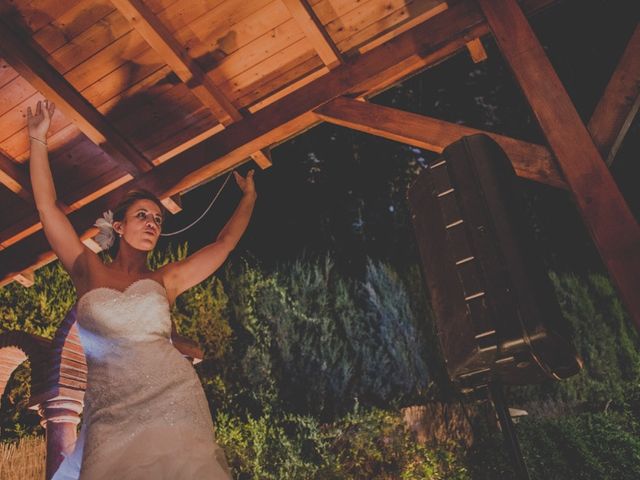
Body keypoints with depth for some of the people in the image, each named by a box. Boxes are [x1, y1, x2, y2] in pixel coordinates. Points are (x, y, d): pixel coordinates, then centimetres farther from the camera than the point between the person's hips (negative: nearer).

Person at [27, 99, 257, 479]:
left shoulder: (166, 280, 13)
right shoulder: (89, 272, 12)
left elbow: (225, 242, 19)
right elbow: (47, 207, 12)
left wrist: (249, 196, 26)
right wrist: (39, 140, 14)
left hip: (171, 401, 1)